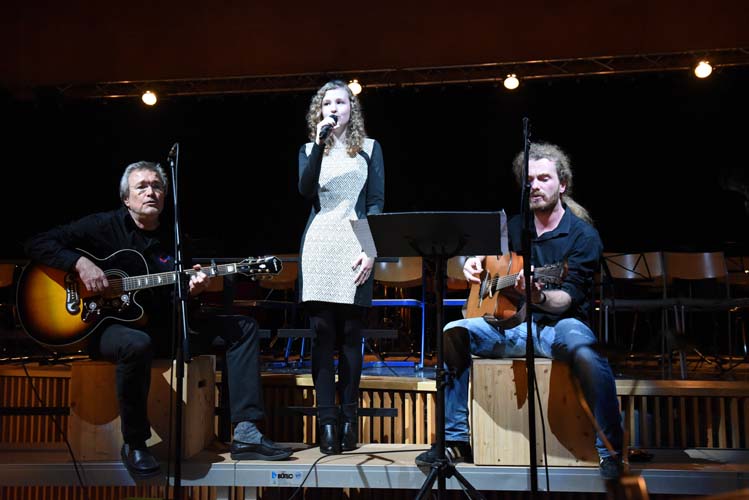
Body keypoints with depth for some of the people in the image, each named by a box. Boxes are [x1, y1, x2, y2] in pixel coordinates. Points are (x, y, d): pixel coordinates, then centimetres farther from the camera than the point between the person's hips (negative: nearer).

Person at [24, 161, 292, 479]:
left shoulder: (172, 238, 11)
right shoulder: (103, 226, -1)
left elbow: (173, 304, 10)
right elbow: (37, 244, -5)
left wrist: (190, 290, -14)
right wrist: (80, 263, -21)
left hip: (161, 329, 5)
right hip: (106, 325, -5)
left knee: (242, 328, -7)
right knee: (137, 343, -42)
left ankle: (245, 433, -15)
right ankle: (134, 444, -19)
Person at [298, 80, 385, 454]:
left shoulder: (369, 149, 12)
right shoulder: (309, 150, 15)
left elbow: (376, 202, 4)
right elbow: (305, 191, -4)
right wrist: (320, 144, -10)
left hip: (355, 247, -1)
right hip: (319, 245, 1)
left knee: (350, 333, 0)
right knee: (323, 333, -4)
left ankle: (349, 419, 6)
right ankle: (327, 420, -1)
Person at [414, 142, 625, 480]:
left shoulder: (582, 234, -7)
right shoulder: (515, 227, 10)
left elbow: (570, 297, -17)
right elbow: (492, 257, 26)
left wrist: (539, 297, -39)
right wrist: (474, 262, 1)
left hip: (561, 324, -5)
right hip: (515, 324, 5)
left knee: (585, 354, -39)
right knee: (454, 333, -16)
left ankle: (610, 452, -22)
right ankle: (456, 440, -9)